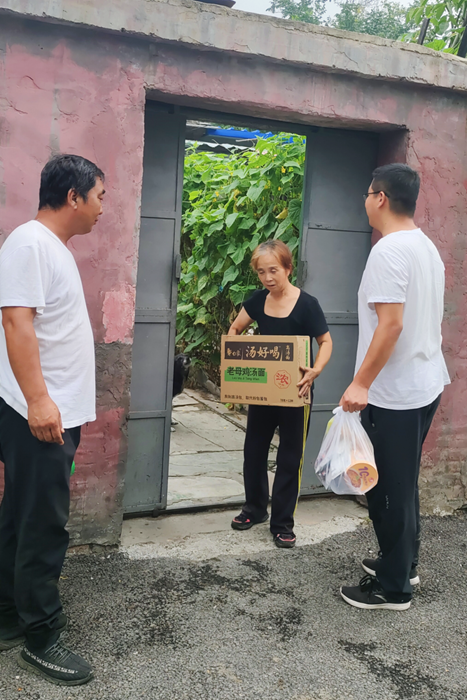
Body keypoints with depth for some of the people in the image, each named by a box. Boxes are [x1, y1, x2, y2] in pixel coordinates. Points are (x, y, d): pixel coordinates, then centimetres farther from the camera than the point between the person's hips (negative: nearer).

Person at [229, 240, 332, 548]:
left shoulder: (306, 303, -15)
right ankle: (255, 508, 35)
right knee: (254, 450, 15)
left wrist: (316, 370, -27)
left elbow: (326, 342, -9)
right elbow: (235, 329, 11)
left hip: (295, 392, -5)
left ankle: (283, 523, 18)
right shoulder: (259, 300, 0)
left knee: (290, 457, 5)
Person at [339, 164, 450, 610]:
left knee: (388, 490, 2)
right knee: (403, 484, 21)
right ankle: (403, 562, 36)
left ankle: (393, 588, 16)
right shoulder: (427, 247, 12)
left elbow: (391, 323, -25)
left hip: (394, 393, -10)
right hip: (427, 383, 10)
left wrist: (361, 383, -23)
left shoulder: (389, 250, -17)